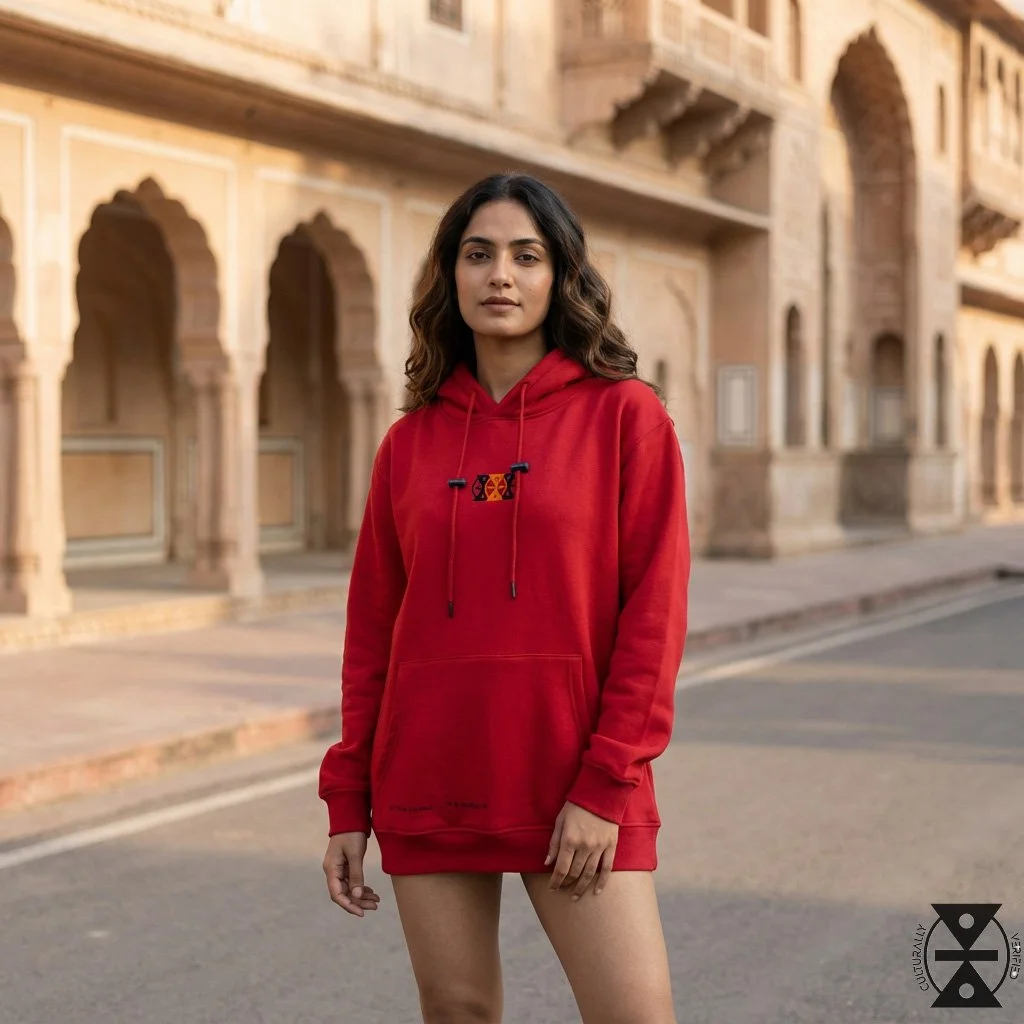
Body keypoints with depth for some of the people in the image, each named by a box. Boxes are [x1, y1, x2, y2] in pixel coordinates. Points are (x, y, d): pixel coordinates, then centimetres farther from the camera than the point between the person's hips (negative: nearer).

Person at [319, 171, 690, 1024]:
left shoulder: (625, 414, -1)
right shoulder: (411, 442, 7)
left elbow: (655, 608, -6)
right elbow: (372, 630, 10)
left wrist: (606, 783, -11)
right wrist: (348, 801, 7)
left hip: (578, 792, -3)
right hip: (430, 789, 3)